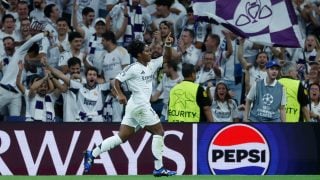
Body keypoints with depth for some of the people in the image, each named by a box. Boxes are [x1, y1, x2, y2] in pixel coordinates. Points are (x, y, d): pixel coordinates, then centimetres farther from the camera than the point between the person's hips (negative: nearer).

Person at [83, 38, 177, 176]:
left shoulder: (151, 65, 15)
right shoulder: (133, 68, -8)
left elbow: (166, 58, 23)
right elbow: (117, 81, -8)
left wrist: (168, 46, 5)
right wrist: (120, 95, -24)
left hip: (133, 107, 9)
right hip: (140, 105, -9)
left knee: (122, 137, 5)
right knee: (159, 131, -2)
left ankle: (92, 154, 4)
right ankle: (159, 168, 0)